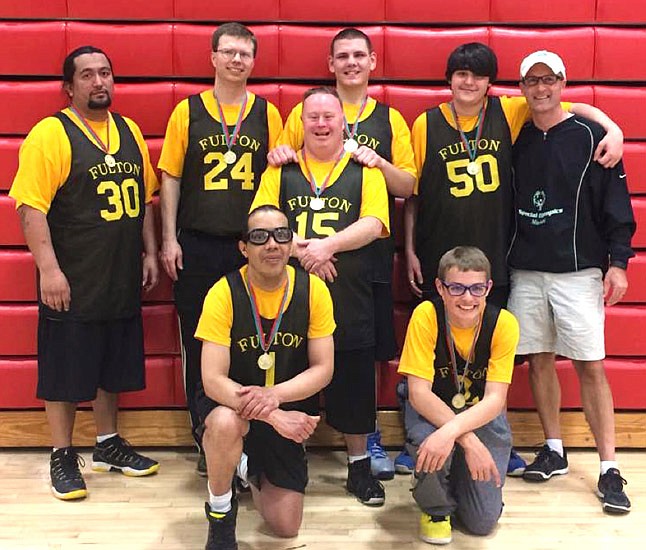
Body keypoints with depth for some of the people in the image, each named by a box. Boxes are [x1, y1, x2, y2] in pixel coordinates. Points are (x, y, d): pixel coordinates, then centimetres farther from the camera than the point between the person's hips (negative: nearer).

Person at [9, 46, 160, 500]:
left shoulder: (130, 132, 10)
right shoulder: (49, 134, -10)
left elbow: (144, 199, 16)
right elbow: (31, 207, -15)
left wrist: (150, 253, 11)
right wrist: (49, 270, -20)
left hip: (122, 280, 6)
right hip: (71, 284, -6)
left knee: (113, 365, 16)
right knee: (65, 370, 5)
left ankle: (108, 444, 33)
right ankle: (63, 457, 20)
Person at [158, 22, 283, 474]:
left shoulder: (268, 113, 6)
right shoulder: (188, 110, 4)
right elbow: (171, 177, 4)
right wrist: (170, 239, -1)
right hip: (197, 245, 0)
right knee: (199, 345, 6)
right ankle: (206, 441, 19)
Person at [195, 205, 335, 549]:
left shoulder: (313, 290, -13)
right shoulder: (224, 293, -21)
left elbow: (322, 369, -11)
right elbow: (213, 380, -24)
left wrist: (274, 395, -29)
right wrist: (273, 417, -35)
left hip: (289, 407, 3)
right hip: (230, 402, -2)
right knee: (226, 423, -40)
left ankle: (254, 467, 35)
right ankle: (220, 513, -10)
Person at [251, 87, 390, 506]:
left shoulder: (364, 171, 7)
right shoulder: (280, 171, 10)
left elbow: (374, 224, -6)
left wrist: (327, 245, -18)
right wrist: (300, 250, -15)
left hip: (350, 298, 0)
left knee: (354, 383, 5)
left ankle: (360, 466, 23)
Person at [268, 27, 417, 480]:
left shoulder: (390, 119, 11)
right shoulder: (304, 112, 9)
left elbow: (408, 186, 6)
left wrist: (377, 162, -12)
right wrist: (279, 157, -10)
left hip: (371, 252, 1)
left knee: (367, 349, 5)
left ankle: (368, 440, 19)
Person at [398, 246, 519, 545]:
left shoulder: (503, 323, -21)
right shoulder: (426, 316, -23)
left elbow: (494, 400, -25)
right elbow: (419, 392, -25)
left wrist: (451, 431, -43)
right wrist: (468, 440, -37)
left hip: (483, 416, 1)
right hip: (432, 411, -1)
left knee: (483, 521, -7)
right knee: (428, 442, -37)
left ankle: (456, 479, 29)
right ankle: (436, 507, -2)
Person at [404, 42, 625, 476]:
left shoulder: (508, 112, 2)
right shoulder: (427, 124, 0)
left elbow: (574, 107, 9)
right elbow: (411, 192, 4)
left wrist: (613, 129, -8)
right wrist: (409, 250, 1)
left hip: (495, 259, 1)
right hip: (439, 260, -1)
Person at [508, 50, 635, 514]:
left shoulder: (590, 136, -2)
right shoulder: (517, 140, 8)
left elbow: (616, 203, -3)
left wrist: (619, 261, -9)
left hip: (578, 270, -4)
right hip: (526, 271, 4)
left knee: (590, 366, -5)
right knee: (539, 360, 8)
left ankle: (609, 468, 2)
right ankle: (554, 451, 22)